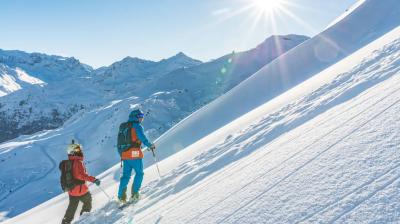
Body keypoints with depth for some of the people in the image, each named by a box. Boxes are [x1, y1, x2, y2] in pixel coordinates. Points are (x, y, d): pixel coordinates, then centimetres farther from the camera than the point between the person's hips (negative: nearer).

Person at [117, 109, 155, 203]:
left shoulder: (122, 126, 17)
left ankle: (121, 196, 9)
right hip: (134, 154, -7)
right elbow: (142, 138, -15)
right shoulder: (137, 126, -5)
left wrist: (121, 153, 26)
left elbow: (119, 141, 19)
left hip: (124, 154, 7)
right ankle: (134, 193, 2)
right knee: (139, 173, 8)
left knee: (126, 175, 14)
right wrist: (150, 145, 0)